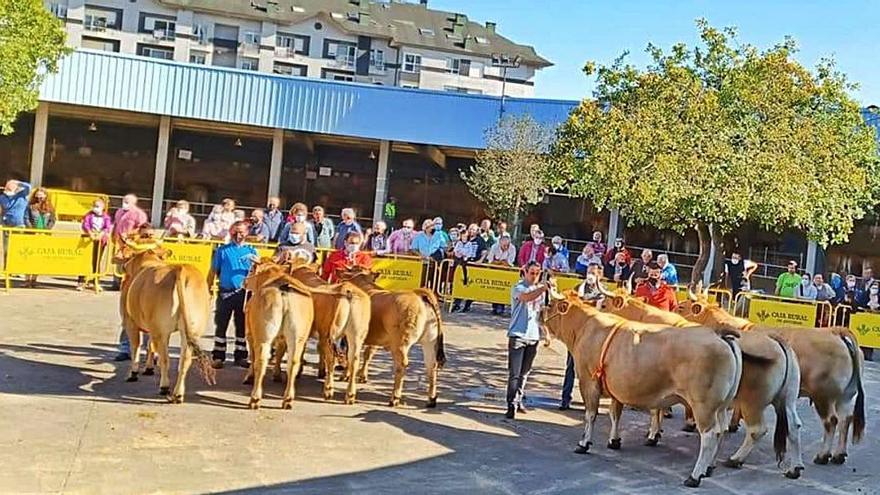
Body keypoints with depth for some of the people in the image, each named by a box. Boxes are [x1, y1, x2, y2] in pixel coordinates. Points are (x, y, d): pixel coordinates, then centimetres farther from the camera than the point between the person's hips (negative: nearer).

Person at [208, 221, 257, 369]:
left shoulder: (251, 251, 8)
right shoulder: (222, 250, 4)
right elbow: (213, 272, 6)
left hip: (244, 293, 1)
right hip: (225, 292, -1)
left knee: (242, 326, 8)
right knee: (221, 325, 2)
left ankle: (240, 356, 18)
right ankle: (218, 356, 9)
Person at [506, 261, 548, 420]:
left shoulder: (541, 289, 14)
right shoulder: (518, 287, -6)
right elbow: (526, 297, -29)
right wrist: (544, 288, -42)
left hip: (534, 336, 6)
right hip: (518, 335, -6)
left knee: (524, 373, 13)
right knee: (514, 374, -7)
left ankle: (518, 401, 23)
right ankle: (512, 405, -7)